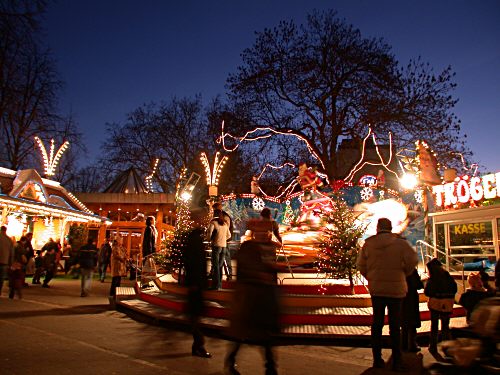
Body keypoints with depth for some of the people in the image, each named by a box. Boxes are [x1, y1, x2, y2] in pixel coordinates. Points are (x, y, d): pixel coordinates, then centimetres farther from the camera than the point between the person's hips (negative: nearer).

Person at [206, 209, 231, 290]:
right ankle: (220, 284, 16)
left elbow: (209, 234, -12)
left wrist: (209, 239, 8)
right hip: (224, 245, 5)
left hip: (216, 245, -5)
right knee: (220, 265, 14)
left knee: (215, 265, -2)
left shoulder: (213, 222, -6)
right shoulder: (225, 224, 11)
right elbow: (229, 235, 18)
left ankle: (216, 285, -4)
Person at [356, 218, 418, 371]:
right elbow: (412, 260, -13)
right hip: (395, 289, -2)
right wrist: (404, 274, 5)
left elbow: (361, 265, 1)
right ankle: (396, 362, 10)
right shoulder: (400, 243, -7)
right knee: (395, 325, 6)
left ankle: (377, 359, 16)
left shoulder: (368, 244, 0)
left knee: (377, 324, 11)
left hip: (376, 289, 2)